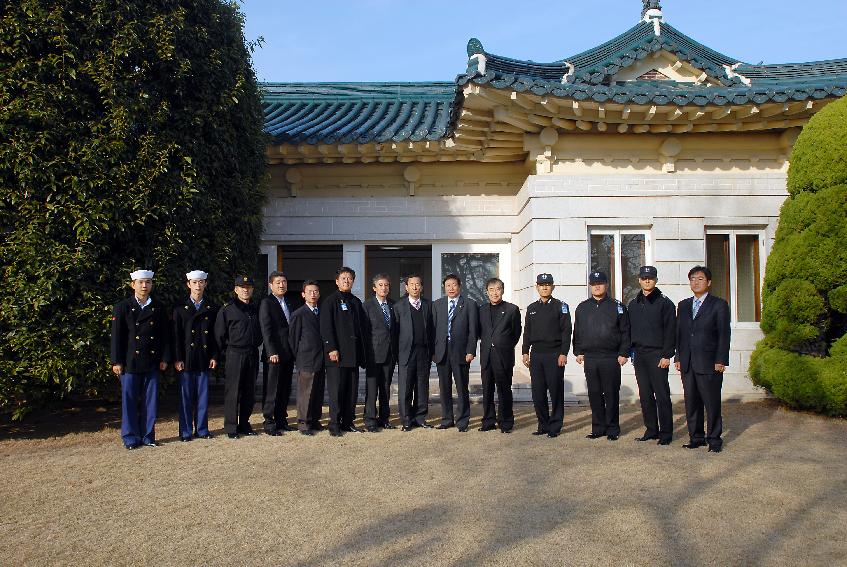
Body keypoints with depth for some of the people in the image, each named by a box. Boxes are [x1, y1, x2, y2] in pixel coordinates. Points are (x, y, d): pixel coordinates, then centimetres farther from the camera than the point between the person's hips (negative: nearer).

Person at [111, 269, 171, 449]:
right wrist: (116, 362, -5)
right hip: (130, 362, -2)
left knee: (150, 400, 6)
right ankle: (130, 438, 12)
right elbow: (116, 336, 0)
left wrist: (164, 358, 4)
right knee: (130, 401, 2)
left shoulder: (158, 307, 9)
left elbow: (164, 335, 10)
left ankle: (148, 436, 16)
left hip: (152, 363, 2)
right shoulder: (122, 308, 2)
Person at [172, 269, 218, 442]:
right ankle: (186, 432, 12)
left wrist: (214, 356, 0)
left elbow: (215, 334, 7)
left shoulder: (212, 308, 8)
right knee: (186, 396, 3)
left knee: (203, 395, 6)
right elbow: (176, 335, 0)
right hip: (186, 359, -1)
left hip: (204, 359, 2)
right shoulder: (180, 308, 3)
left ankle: (202, 429, 16)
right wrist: (177, 359, -6)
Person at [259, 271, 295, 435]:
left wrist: (294, 352, 12)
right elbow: (266, 329, -12)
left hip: (288, 354, 7)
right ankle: (269, 423, 3)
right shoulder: (266, 302, -5)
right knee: (272, 390, -3)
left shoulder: (288, 303, 18)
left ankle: (281, 420, 18)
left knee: (285, 390, 10)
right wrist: (272, 352, -19)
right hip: (275, 354, -7)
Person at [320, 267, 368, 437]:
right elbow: (326, 327, -8)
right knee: (336, 390, -3)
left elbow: (362, 326, 18)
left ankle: (348, 422, 17)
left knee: (352, 390, 8)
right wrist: (331, 349, -16)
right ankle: (334, 425, 3)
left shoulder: (356, 302, 17)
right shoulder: (330, 301, -1)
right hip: (337, 353, -6)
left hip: (354, 354, 6)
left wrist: (362, 349, 10)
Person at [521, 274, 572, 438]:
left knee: (556, 392, -1)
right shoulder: (532, 308, 14)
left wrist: (563, 353, -11)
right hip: (536, 355, 4)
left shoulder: (561, 307, 1)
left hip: (554, 355, -4)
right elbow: (527, 332, 17)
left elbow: (566, 331, -4)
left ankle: (555, 427, 8)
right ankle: (543, 425, 15)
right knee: (537, 393, 4)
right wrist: (525, 352, 9)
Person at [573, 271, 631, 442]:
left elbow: (625, 332, 1)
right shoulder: (582, 308, 12)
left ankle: (612, 429, 11)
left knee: (611, 394, 1)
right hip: (590, 358, 3)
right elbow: (577, 332, 16)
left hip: (611, 358, -3)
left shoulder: (617, 307, 3)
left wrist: (623, 353, -5)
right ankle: (598, 428, 16)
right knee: (594, 394, 7)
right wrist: (578, 352, 9)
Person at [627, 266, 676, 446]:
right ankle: (651, 430, 18)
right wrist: (630, 352, 8)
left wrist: (666, 355, -13)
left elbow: (670, 331, -6)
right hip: (639, 355, 5)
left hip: (657, 355, -5)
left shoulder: (664, 303, -2)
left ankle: (666, 433, 5)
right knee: (645, 395, 8)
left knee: (662, 395, -3)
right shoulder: (633, 304, 13)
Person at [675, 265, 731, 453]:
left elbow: (724, 334, -3)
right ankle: (696, 437, 18)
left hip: (709, 363, -4)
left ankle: (714, 439, 11)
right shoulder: (683, 305, 15)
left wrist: (720, 360, -10)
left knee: (712, 403, 0)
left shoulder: (719, 304, 1)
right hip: (687, 364, 5)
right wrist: (678, 358, 8)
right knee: (691, 403, 8)